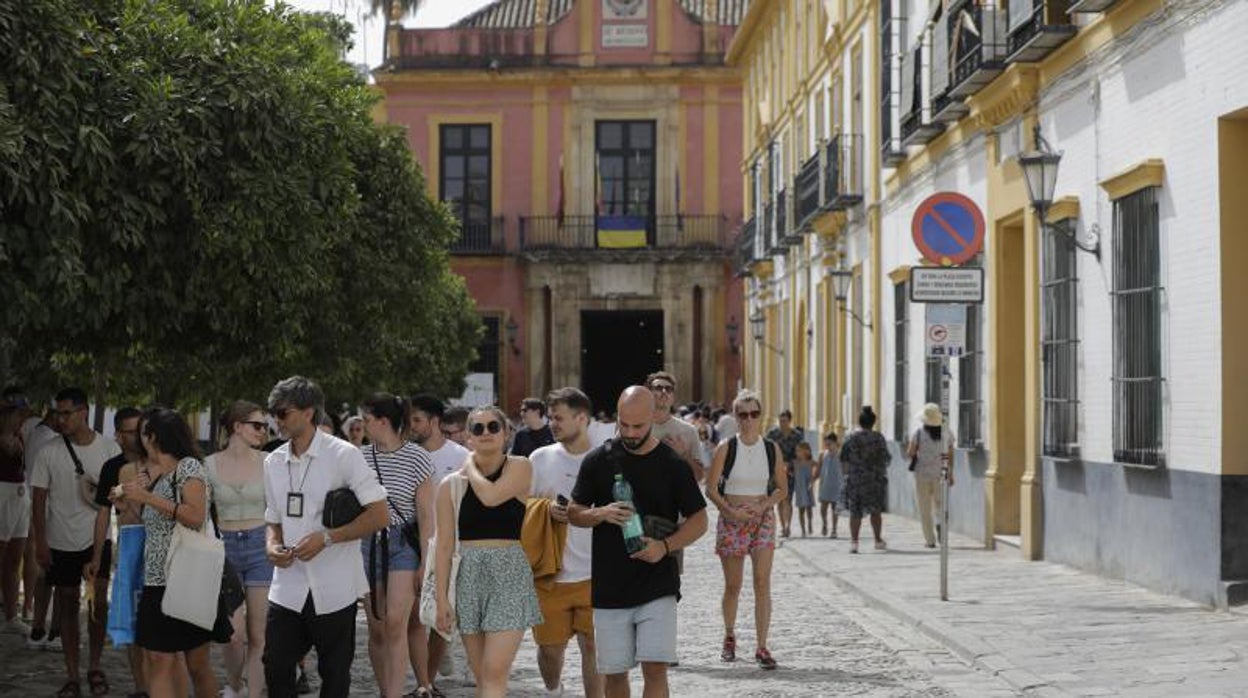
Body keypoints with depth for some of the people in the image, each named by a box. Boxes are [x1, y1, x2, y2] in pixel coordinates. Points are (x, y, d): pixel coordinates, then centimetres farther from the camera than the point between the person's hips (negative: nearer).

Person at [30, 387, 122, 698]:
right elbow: (39, 498, 0)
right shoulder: (49, 453, -2)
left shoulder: (109, 449, -2)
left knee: (99, 602, -7)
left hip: (97, 539, 0)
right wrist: (40, 541, -6)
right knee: (68, 606, 6)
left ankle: (95, 666, 11)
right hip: (61, 542, 1)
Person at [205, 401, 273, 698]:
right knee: (235, 633, -5)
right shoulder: (210, 465, 1)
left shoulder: (268, 463, 0)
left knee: (258, 635, -1)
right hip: (225, 547, 0)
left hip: (260, 545, 0)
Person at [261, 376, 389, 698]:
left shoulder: (344, 455, -7)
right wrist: (273, 545, -3)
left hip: (333, 589, -5)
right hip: (288, 587, 5)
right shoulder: (273, 462, 10)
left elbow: (380, 516, -10)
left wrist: (326, 538, -18)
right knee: (275, 666, 1)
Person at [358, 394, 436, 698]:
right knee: (376, 629, 4)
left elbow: (426, 516, -4)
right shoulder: (362, 457, 5)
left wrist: (426, 563, -8)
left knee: (395, 622, -16)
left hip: (404, 544, -4)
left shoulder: (417, 458, -5)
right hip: (368, 544, 4)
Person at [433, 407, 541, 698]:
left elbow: (491, 496, -19)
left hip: (509, 575, -3)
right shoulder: (451, 484, 6)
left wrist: (472, 467, 0)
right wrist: (442, 599, -1)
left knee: (495, 672, -12)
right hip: (468, 575, 3)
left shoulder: (519, 467, 0)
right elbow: (445, 545, 4)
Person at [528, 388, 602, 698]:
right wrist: (546, 509, -12)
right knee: (550, 646, 10)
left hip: (593, 574, -1)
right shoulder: (540, 458, 4)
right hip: (550, 574, 1)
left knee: (593, 645, 0)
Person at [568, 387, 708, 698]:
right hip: (608, 588, 2)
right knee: (615, 672, 9)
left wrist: (665, 546, -15)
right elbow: (574, 513, 7)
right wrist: (602, 514, -15)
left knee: (655, 668, -11)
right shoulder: (598, 461, 1)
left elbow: (699, 521, 3)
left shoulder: (672, 464, -2)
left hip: (657, 587, -2)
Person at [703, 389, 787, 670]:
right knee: (733, 585, 7)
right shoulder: (726, 448, -3)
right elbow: (711, 489, -4)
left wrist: (763, 506, -10)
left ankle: (761, 647, -8)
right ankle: (729, 636, 30)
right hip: (731, 520, -1)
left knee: (762, 583, -9)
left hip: (763, 519, 1)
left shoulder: (772, 449, 3)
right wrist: (731, 510, -17)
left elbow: (782, 489, 8)